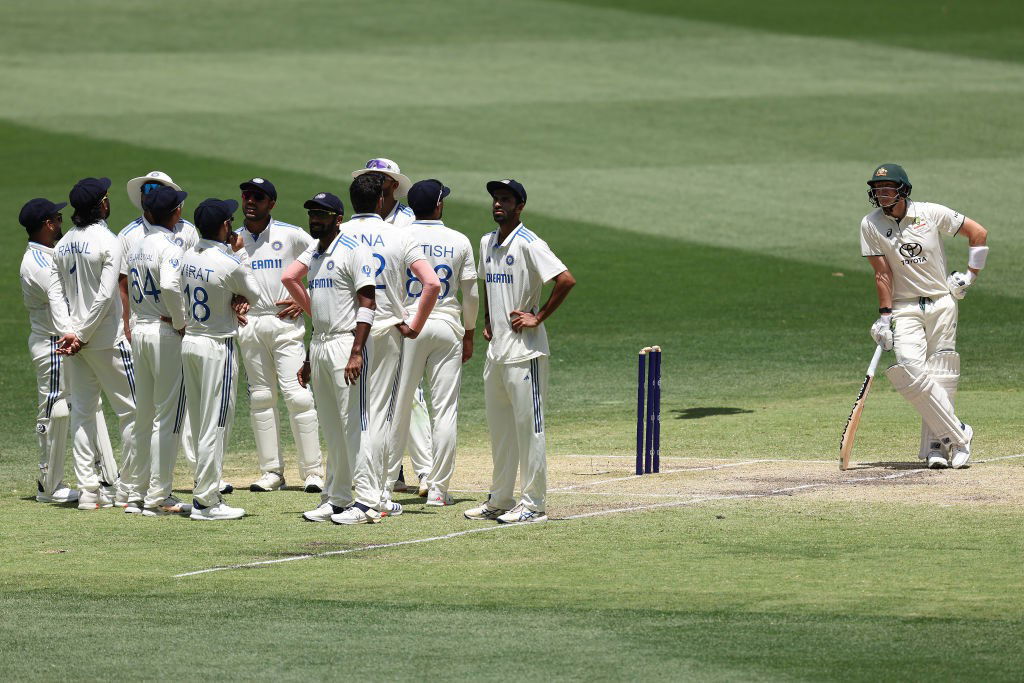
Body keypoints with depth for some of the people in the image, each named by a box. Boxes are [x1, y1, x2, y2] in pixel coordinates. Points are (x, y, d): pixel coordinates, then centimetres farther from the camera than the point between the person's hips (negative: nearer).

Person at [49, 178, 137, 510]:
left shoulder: (63, 245, 7)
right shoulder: (109, 242, -12)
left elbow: (54, 292, 2)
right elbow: (105, 296, -18)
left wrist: (69, 331, -5)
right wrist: (81, 334, -11)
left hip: (75, 340, 6)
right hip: (107, 339, -6)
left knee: (82, 411, 10)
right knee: (132, 409, 3)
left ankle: (89, 489, 7)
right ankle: (129, 490, 1)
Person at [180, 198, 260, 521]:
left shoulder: (188, 258, 3)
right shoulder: (231, 265, -18)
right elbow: (255, 294, -1)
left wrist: (231, 309, 1)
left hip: (188, 342, 7)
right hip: (217, 347, -7)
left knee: (201, 425, 13)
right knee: (215, 425, -2)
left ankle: (206, 493, 17)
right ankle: (205, 501, -2)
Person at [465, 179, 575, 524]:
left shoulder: (529, 244, -12)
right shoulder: (487, 243, 13)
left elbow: (566, 280, -21)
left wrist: (538, 318, -17)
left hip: (524, 349, -9)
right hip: (496, 349, 9)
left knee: (528, 426, -5)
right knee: (499, 427, 13)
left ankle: (533, 503, -2)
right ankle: (500, 500, 21)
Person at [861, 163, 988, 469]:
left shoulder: (932, 213, -4)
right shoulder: (871, 225, -2)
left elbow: (978, 232, 6)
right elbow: (883, 273, -3)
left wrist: (970, 275, 3)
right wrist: (884, 316, -9)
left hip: (941, 303, 0)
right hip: (904, 308, 0)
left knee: (940, 376, -6)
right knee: (911, 369, -19)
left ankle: (937, 445, 0)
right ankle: (958, 434, -14)